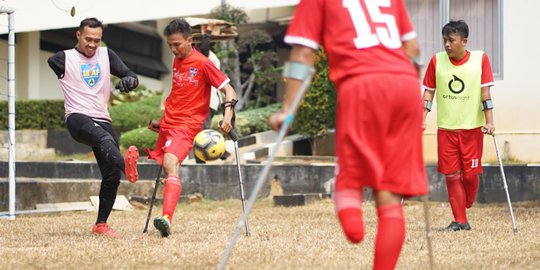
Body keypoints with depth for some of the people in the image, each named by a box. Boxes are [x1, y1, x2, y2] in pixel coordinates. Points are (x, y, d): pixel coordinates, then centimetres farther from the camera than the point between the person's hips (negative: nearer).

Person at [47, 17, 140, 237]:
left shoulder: (107, 55, 15)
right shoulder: (64, 59, 6)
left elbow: (131, 76, 11)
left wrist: (129, 81, -14)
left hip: (103, 120, 5)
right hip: (77, 118, -5)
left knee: (112, 174, -1)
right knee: (104, 139, -38)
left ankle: (101, 224, 11)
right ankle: (126, 165, -69)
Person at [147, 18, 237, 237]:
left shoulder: (203, 64, -8)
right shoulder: (177, 62, 15)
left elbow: (229, 91, -9)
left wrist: (227, 117, -25)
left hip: (187, 126, -9)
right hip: (168, 124, 9)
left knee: (170, 164, -29)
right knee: (165, 167, 10)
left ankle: (167, 218, -45)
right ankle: (165, 221, 21)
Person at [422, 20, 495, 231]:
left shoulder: (480, 59, -2)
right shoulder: (436, 61, 2)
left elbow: (485, 92, -3)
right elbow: (429, 92, 7)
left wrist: (489, 121, -8)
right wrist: (422, 119, 0)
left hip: (473, 127, -1)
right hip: (446, 128, 1)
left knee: (470, 174, -2)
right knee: (451, 175, -2)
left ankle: (465, 208, 22)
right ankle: (460, 220, 4)